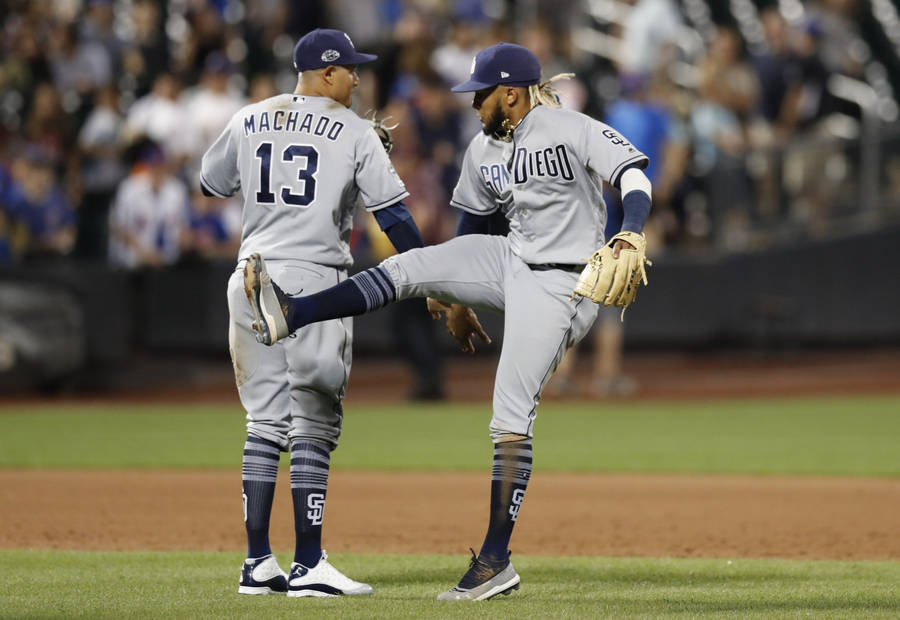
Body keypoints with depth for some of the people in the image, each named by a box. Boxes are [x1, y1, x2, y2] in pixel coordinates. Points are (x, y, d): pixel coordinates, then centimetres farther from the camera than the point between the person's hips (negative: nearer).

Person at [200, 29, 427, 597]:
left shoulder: (249, 122, 9)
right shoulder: (353, 131, -3)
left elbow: (212, 184, 23)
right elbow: (392, 214, -6)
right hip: (314, 280, -5)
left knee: (264, 422, 11)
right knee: (313, 425, -2)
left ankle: (258, 562, 8)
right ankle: (308, 566, -6)